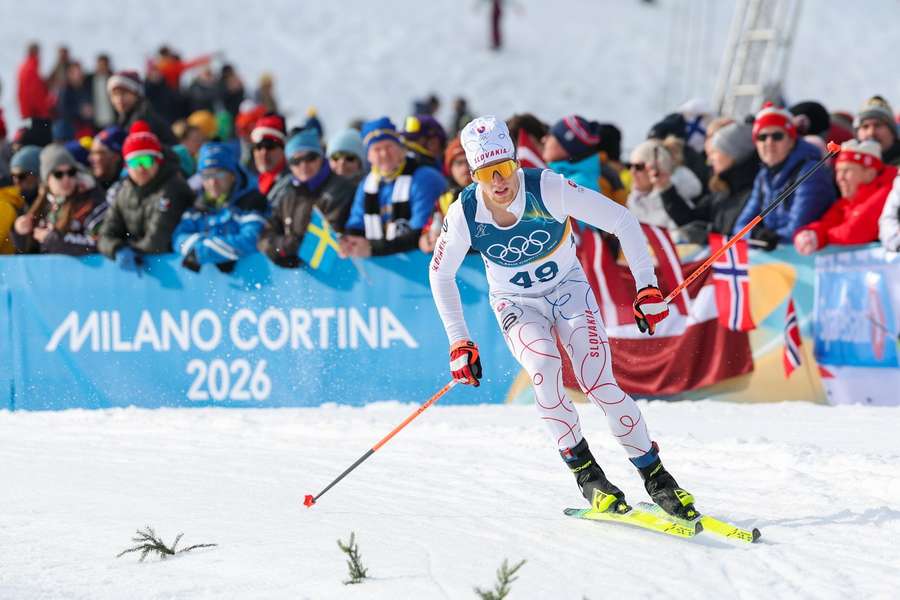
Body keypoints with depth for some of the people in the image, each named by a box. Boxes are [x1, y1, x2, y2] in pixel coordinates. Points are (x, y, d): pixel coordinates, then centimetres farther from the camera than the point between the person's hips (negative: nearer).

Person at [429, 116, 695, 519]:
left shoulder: (548, 190, -27)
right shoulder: (465, 214, -20)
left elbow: (622, 221, -19)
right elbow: (440, 274, -2)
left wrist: (647, 287, -21)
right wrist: (458, 342, -6)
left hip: (569, 290, -1)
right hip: (517, 304, 1)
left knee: (600, 385, -18)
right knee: (543, 366, -30)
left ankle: (656, 478, -4)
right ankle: (584, 470, -16)